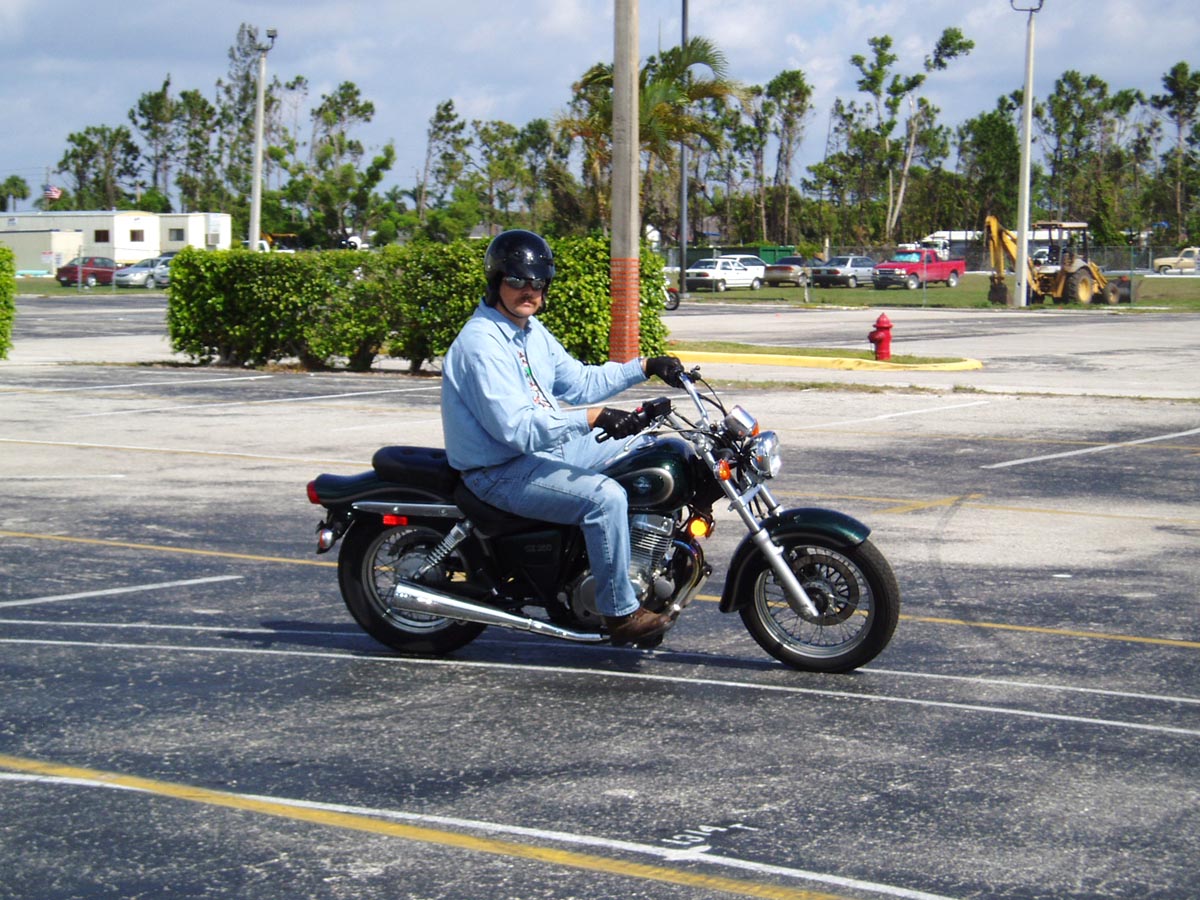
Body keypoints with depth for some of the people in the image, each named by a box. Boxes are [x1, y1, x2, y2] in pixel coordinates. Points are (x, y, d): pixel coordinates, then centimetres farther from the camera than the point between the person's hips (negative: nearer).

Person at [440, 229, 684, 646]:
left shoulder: (532, 331, 10)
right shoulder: (481, 344, -23)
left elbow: (579, 382, 19)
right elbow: (517, 429, -31)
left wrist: (644, 368, 10)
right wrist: (593, 419, -37)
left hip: (547, 446, 11)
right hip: (501, 471, -11)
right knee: (604, 495, -29)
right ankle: (620, 612, -19)